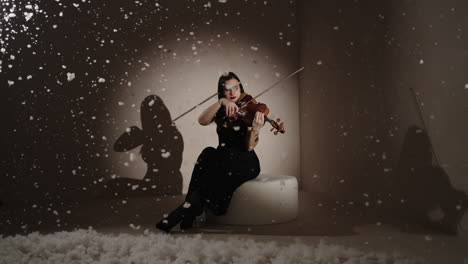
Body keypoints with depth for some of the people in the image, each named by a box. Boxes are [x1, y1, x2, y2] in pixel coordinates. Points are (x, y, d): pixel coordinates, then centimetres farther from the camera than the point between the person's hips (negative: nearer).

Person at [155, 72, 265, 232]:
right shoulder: (220, 112, 7)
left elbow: (249, 147, -14)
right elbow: (202, 121, -15)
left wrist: (255, 128, -33)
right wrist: (221, 102, -27)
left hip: (244, 162, -3)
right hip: (221, 160, 3)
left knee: (209, 155, -30)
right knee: (209, 154, -30)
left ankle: (188, 210, -23)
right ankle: (189, 214, -26)